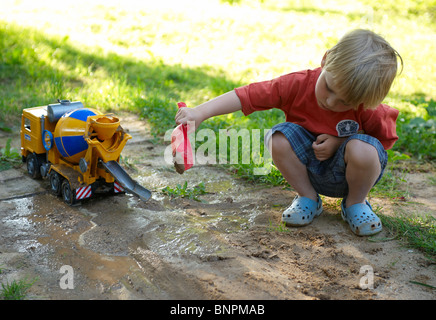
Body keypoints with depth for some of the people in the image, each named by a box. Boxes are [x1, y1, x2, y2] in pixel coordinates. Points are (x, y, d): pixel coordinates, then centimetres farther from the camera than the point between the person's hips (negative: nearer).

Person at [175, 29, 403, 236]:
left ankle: (355, 203, -3)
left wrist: (339, 142, -22)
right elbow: (248, 95, -24)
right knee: (279, 138, -28)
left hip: (346, 170, -1)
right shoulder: (298, 84, -23)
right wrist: (199, 113, -32)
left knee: (362, 149, -35)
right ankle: (307, 198, -5)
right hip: (308, 167, 2)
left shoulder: (368, 110, -24)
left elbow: (387, 139, -8)